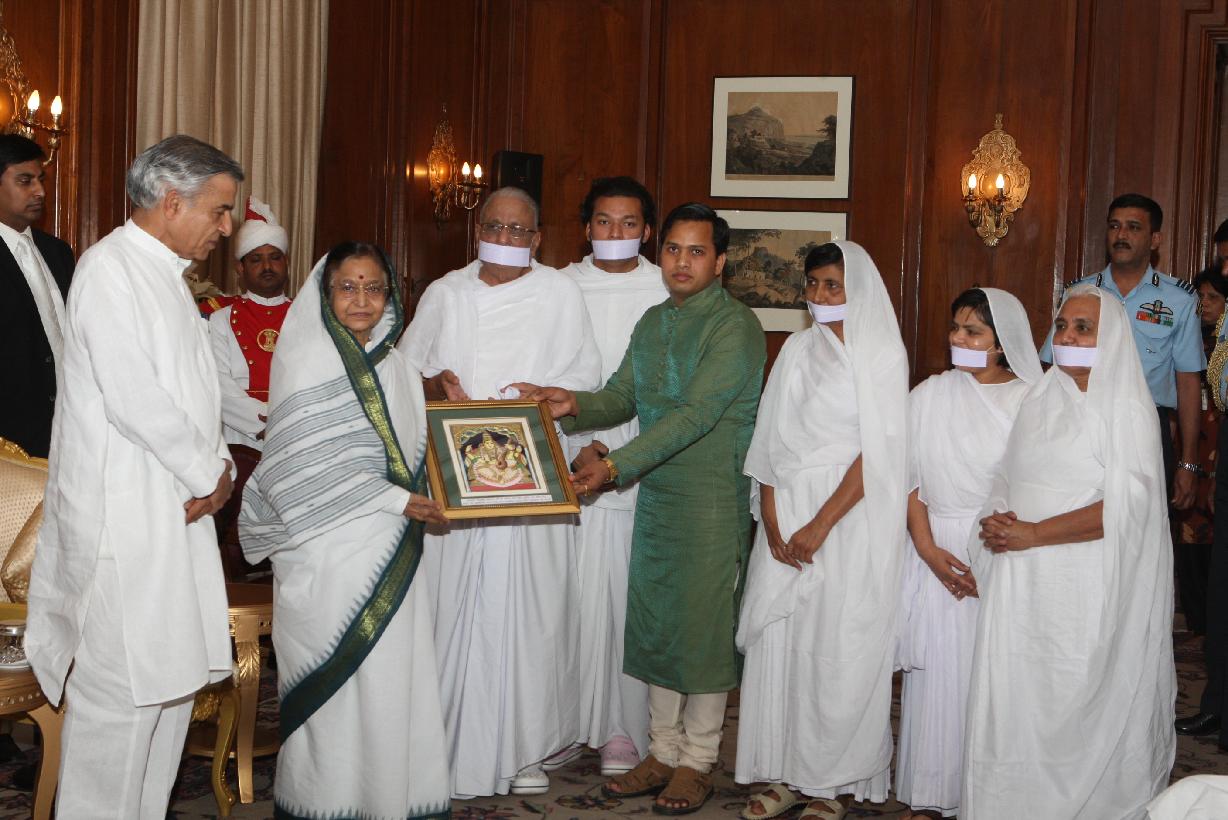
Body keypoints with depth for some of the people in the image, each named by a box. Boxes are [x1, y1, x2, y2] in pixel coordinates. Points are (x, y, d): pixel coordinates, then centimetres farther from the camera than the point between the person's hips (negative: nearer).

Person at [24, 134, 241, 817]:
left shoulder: (166, 274, 17)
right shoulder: (110, 269, -12)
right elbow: (131, 396, -20)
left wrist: (218, 469, 0)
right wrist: (210, 471, -10)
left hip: (177, 510, 9)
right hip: (123, 517, -9)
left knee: (172, 681, 12)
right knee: (122, 693, -5)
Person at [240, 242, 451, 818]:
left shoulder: (389, 365, 14)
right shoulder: (307, 361, -6)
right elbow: (306, 466, -13)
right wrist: (394, 501, -13)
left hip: (390, 554, 6)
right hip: (329, 555, -6)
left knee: (394, 680, 4)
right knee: (339, 686, -3)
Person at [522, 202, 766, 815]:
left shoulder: (735, 327, -13)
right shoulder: (652, 322, 13)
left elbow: (694, 415, -22)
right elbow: (622, 398, 11)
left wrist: (615, 465, -27)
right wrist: (574, 404, -11)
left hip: (712, 501, -7)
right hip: (654, 493, 7)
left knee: (702, 625, 1)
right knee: (653, 622, 11)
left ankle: (697, 761, 15)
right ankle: (662, 751, 24)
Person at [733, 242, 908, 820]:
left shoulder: (882, 355, -4)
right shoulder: (798, 350, 11)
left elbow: (877, 451, -11)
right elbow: (771, 440, 7)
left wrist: (820, 526, -14)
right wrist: (771, 522, -3)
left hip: (850, 516, -5)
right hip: (786, 513, 5)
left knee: (837, 647, -2)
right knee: (779, 637, 4)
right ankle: (784, 772, 14)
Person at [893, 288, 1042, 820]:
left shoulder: (1030, 402, -1)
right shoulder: (930, 396, 6)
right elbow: (909, 477, 4)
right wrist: (928, 549, -7)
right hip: (940, 551, 1)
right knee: (938, 671, 2)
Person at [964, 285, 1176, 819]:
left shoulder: (1128, 407, -5)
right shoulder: (1041, 398, 14)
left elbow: (1125, 506, -15)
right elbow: (1008, 476, 15)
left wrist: (1033, 534, -17)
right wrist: (998, 523, -7)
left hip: (1087, 587, -5)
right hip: (1021, 579, 5)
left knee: (1076, 706, -1)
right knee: (1012, 694, 5)